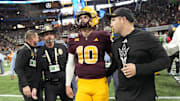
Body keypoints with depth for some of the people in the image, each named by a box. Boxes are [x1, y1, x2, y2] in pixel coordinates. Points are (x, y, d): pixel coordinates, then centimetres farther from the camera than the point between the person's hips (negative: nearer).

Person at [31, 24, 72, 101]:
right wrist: (35, 87, 1)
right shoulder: (40, 52, 4)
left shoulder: (62, 47, 3)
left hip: (64, 83, 1)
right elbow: (38, 71, 5)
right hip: (49, 85, 0)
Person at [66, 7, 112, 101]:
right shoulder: (74, 39, 6)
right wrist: (68, 85, 14)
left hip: (99, 83, -2)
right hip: (82, 84, 2)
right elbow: (70, 64, 13)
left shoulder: (101, 36, -3)